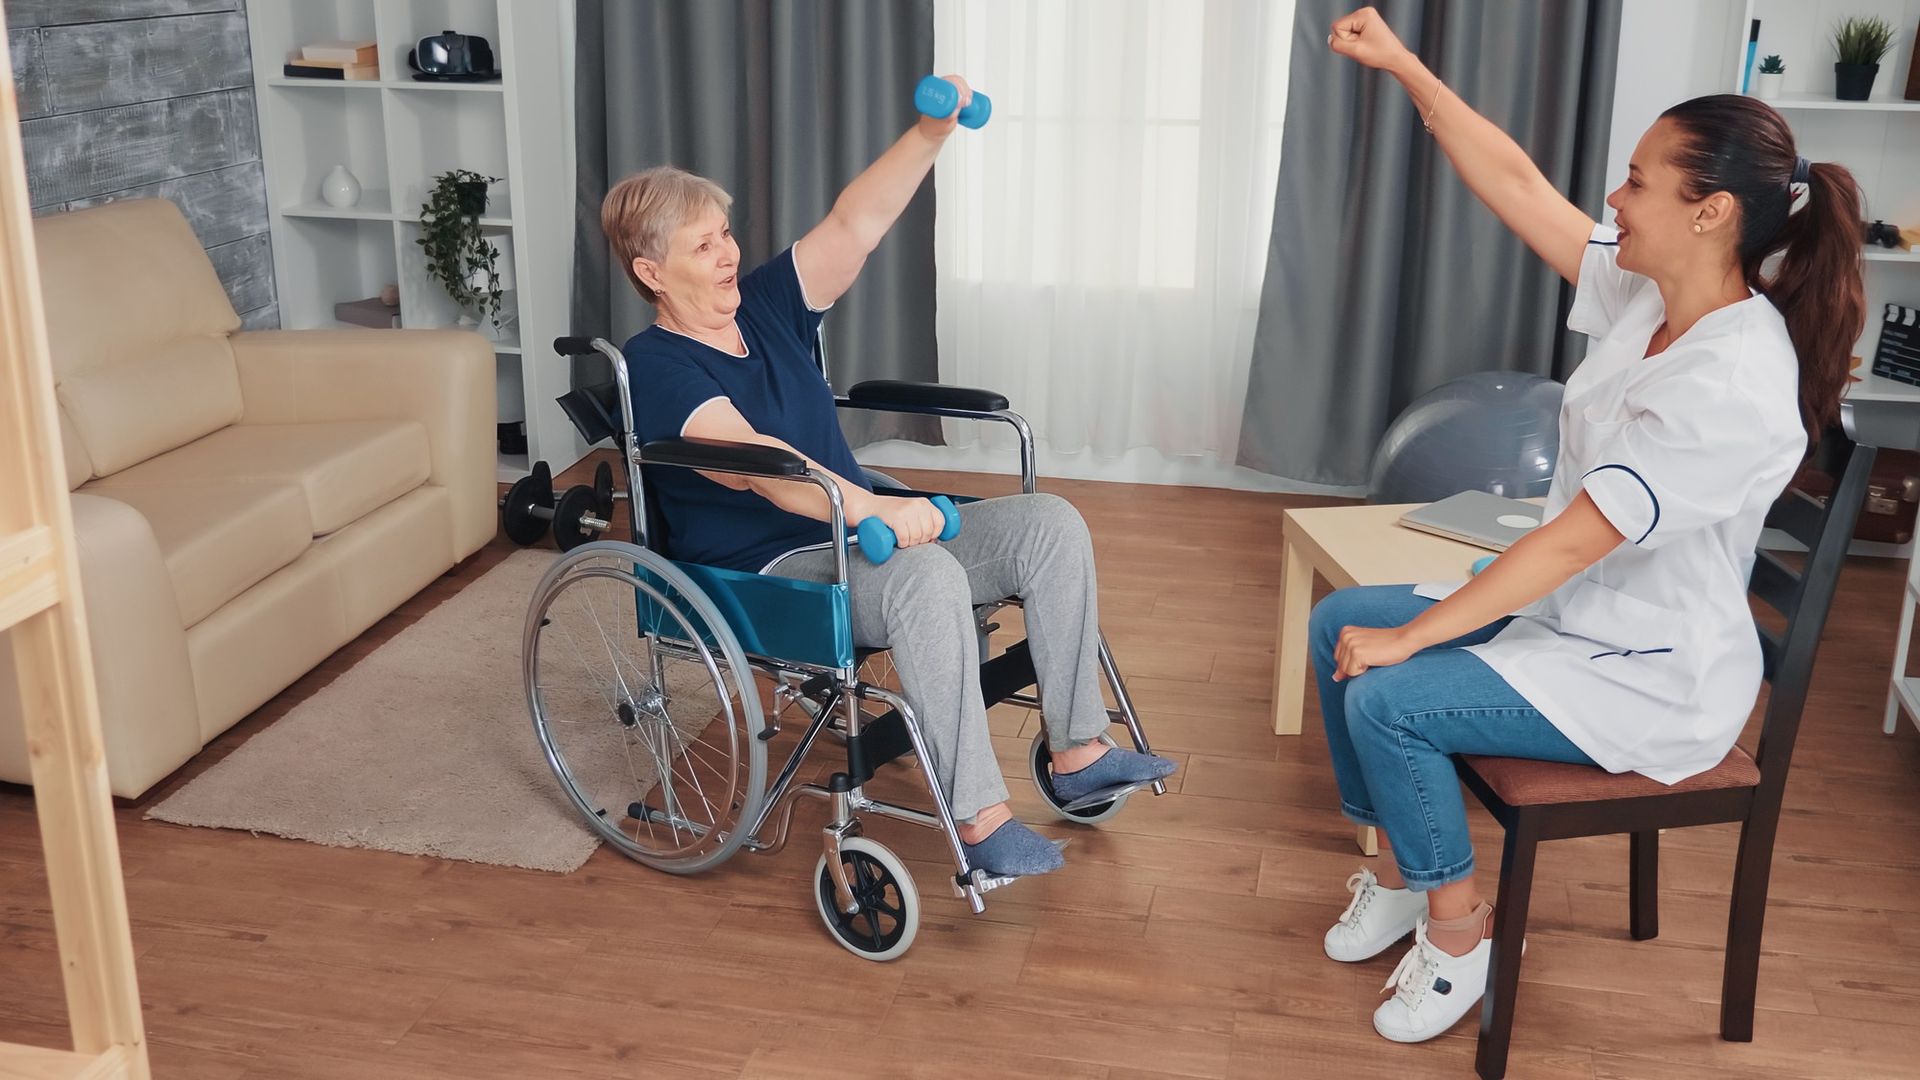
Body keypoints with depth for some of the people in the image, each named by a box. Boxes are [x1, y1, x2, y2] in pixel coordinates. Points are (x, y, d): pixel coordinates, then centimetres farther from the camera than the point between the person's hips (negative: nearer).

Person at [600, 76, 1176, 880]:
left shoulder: (766, 305, 10)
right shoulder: (654, 366, -12)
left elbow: (855, 225, 0)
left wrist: (930, 135, -14)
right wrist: (872, 509, -41)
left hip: (855, 533, 8)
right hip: (769, 572, -8)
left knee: (1049, 525, -6)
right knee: (929, 577, -37)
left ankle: (1077, 752, -3)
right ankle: (978, 819, -30)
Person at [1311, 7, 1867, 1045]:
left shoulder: (1736, 384, -29)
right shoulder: (1645, 295, -4)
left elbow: (1576, 539, -29)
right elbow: (1516, 185, 2)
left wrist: (1410, 636, -24)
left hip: (1654, 677, -9)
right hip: (1566, 611, 9)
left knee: (1387, 697, -23)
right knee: (1339, 622, 3)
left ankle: (1457, 929, 1)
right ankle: (1399, 871, 17)